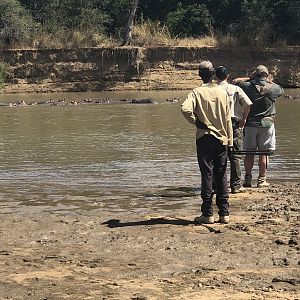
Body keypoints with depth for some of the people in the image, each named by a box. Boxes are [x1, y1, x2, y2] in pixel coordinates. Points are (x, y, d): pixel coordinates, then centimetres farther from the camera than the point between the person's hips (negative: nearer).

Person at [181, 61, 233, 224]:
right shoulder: (222, 92, 3)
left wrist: (196, 122, -8)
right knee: (221, 176, 8)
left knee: (207, 175, 0)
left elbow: (185, 108, -25)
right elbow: (228, 119, 5)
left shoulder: (197, 92, -7)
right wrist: (229, 140, 11)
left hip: (204, 138, -3)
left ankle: (208, 214, 1)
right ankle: (224, 213, 9)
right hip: (221, 139, 3)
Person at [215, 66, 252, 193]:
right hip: (234, 125, 0)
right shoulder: (236, 89, 0)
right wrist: (243, 119, 5)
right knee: (235, 156, 6)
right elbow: (248, 104, -8)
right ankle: (236, 185, 4)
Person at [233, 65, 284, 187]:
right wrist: (269, 81, 21)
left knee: (249, 152, 8)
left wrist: (250, 78, 12)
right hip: (266, 124, -1)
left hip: (250, 123, 1)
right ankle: (262, 180, 3)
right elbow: (281, 90, 20)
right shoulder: (273, 88, -3)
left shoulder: (247, 86, -4)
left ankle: (248, 179, 8)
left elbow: (236, 81, 12)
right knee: (264, 153, 3)